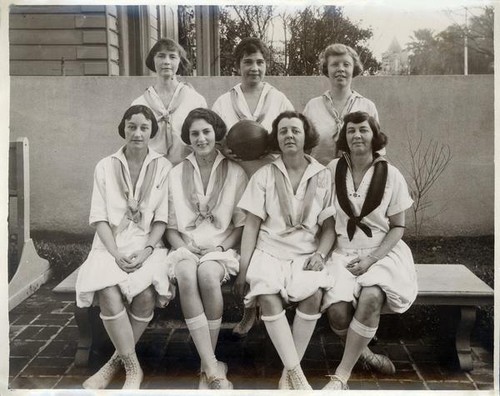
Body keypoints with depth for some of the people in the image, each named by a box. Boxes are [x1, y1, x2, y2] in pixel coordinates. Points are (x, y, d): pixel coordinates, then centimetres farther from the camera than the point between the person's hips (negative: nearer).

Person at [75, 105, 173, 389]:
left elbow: (162, 217, 1)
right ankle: (133, 367, -14)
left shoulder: (163, 167, 6)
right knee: (109, 293, -30)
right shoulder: (105, 166, 8)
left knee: (146, 294, -30)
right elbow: (99, 216, 1)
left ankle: (117, 361, -8)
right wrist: (116, 253, -14)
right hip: (112, 244, 1)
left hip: (148, 245, 0)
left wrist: (145, 250, -14)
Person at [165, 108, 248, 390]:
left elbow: (242, 224, 6)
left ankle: (207, 367, -22)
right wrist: (184, 249, -7)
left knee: (208, 274, -36)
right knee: (186, 275, -35)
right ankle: (213, 369, -35)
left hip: (221, 248, -1)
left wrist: (221, 248, -8)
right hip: (186, 249, 1)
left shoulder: (235, 173, 7)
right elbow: (171, 226, 11)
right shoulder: (176, 174, 12)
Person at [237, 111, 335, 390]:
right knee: (268, 296, -30)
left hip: (306, 254, 0)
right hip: (269, 251, 0)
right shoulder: (264, 175, 4)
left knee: (314, 293, -30)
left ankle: (288, 374, -17)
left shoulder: (323, 176, 5)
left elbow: (329, 225, 7)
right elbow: (252, 225, 2)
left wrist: (320, 254, -11)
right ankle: (297, 376, -24)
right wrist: (243, 268, -4)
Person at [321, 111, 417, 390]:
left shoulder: (391, 175, -1)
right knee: (338, 309, -27)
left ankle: (341, 376, -19)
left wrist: (371, 258, -11)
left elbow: (398, 227, 2)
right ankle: (363, 353, 6)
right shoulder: (333, 170, 2)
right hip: (343, 252, 1)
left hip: (382, 252, -1)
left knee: (371, 297, -33)